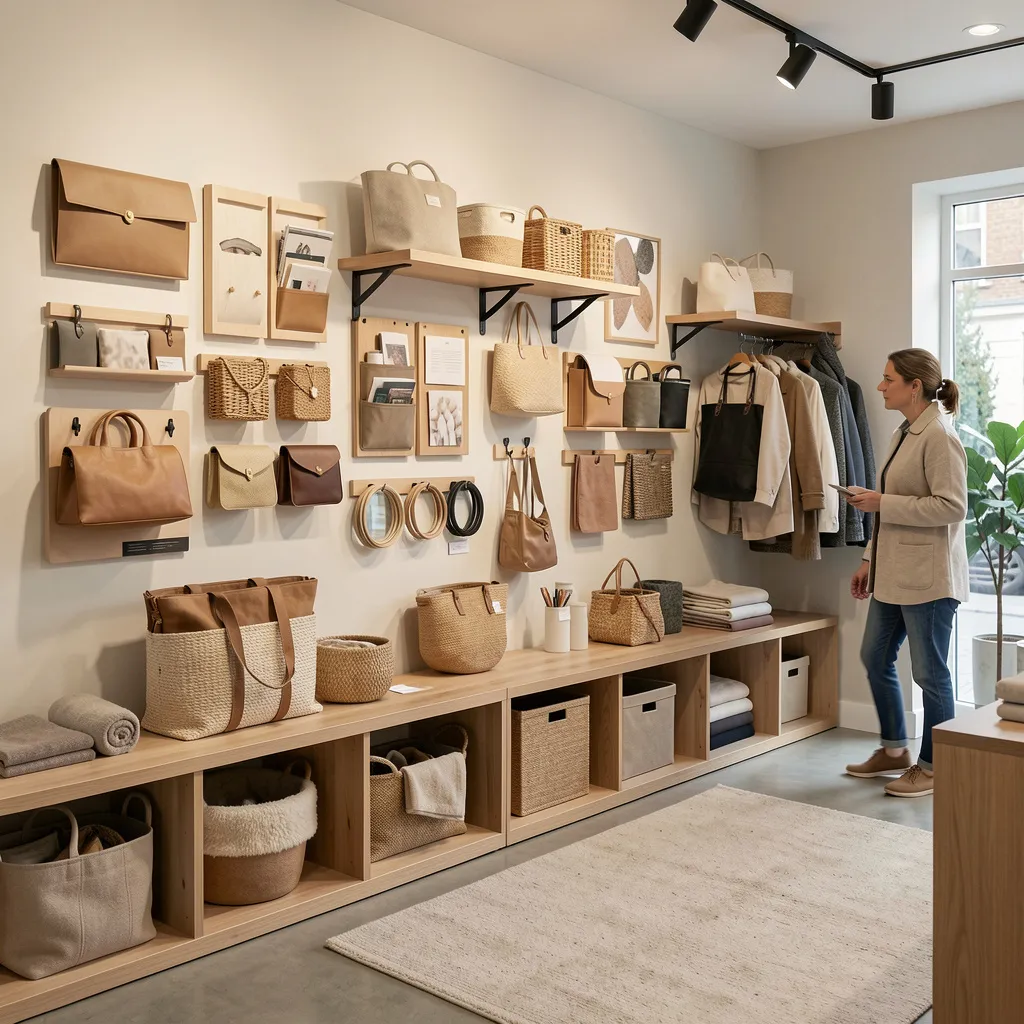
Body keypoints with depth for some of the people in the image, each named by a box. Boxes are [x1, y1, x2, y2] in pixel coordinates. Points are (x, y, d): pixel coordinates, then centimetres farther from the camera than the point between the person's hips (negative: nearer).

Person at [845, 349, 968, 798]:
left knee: (930, 672, 2)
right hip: (894, 574, 10)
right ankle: (894, 751, 32)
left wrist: (882, 502, -20)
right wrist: (870, 561, 18)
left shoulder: (939, 436, -14)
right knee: (875, 658, 16)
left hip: (927, 576, -10)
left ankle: (932, 766, 17)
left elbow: (951, 506, -21)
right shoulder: (904, 434, 13)